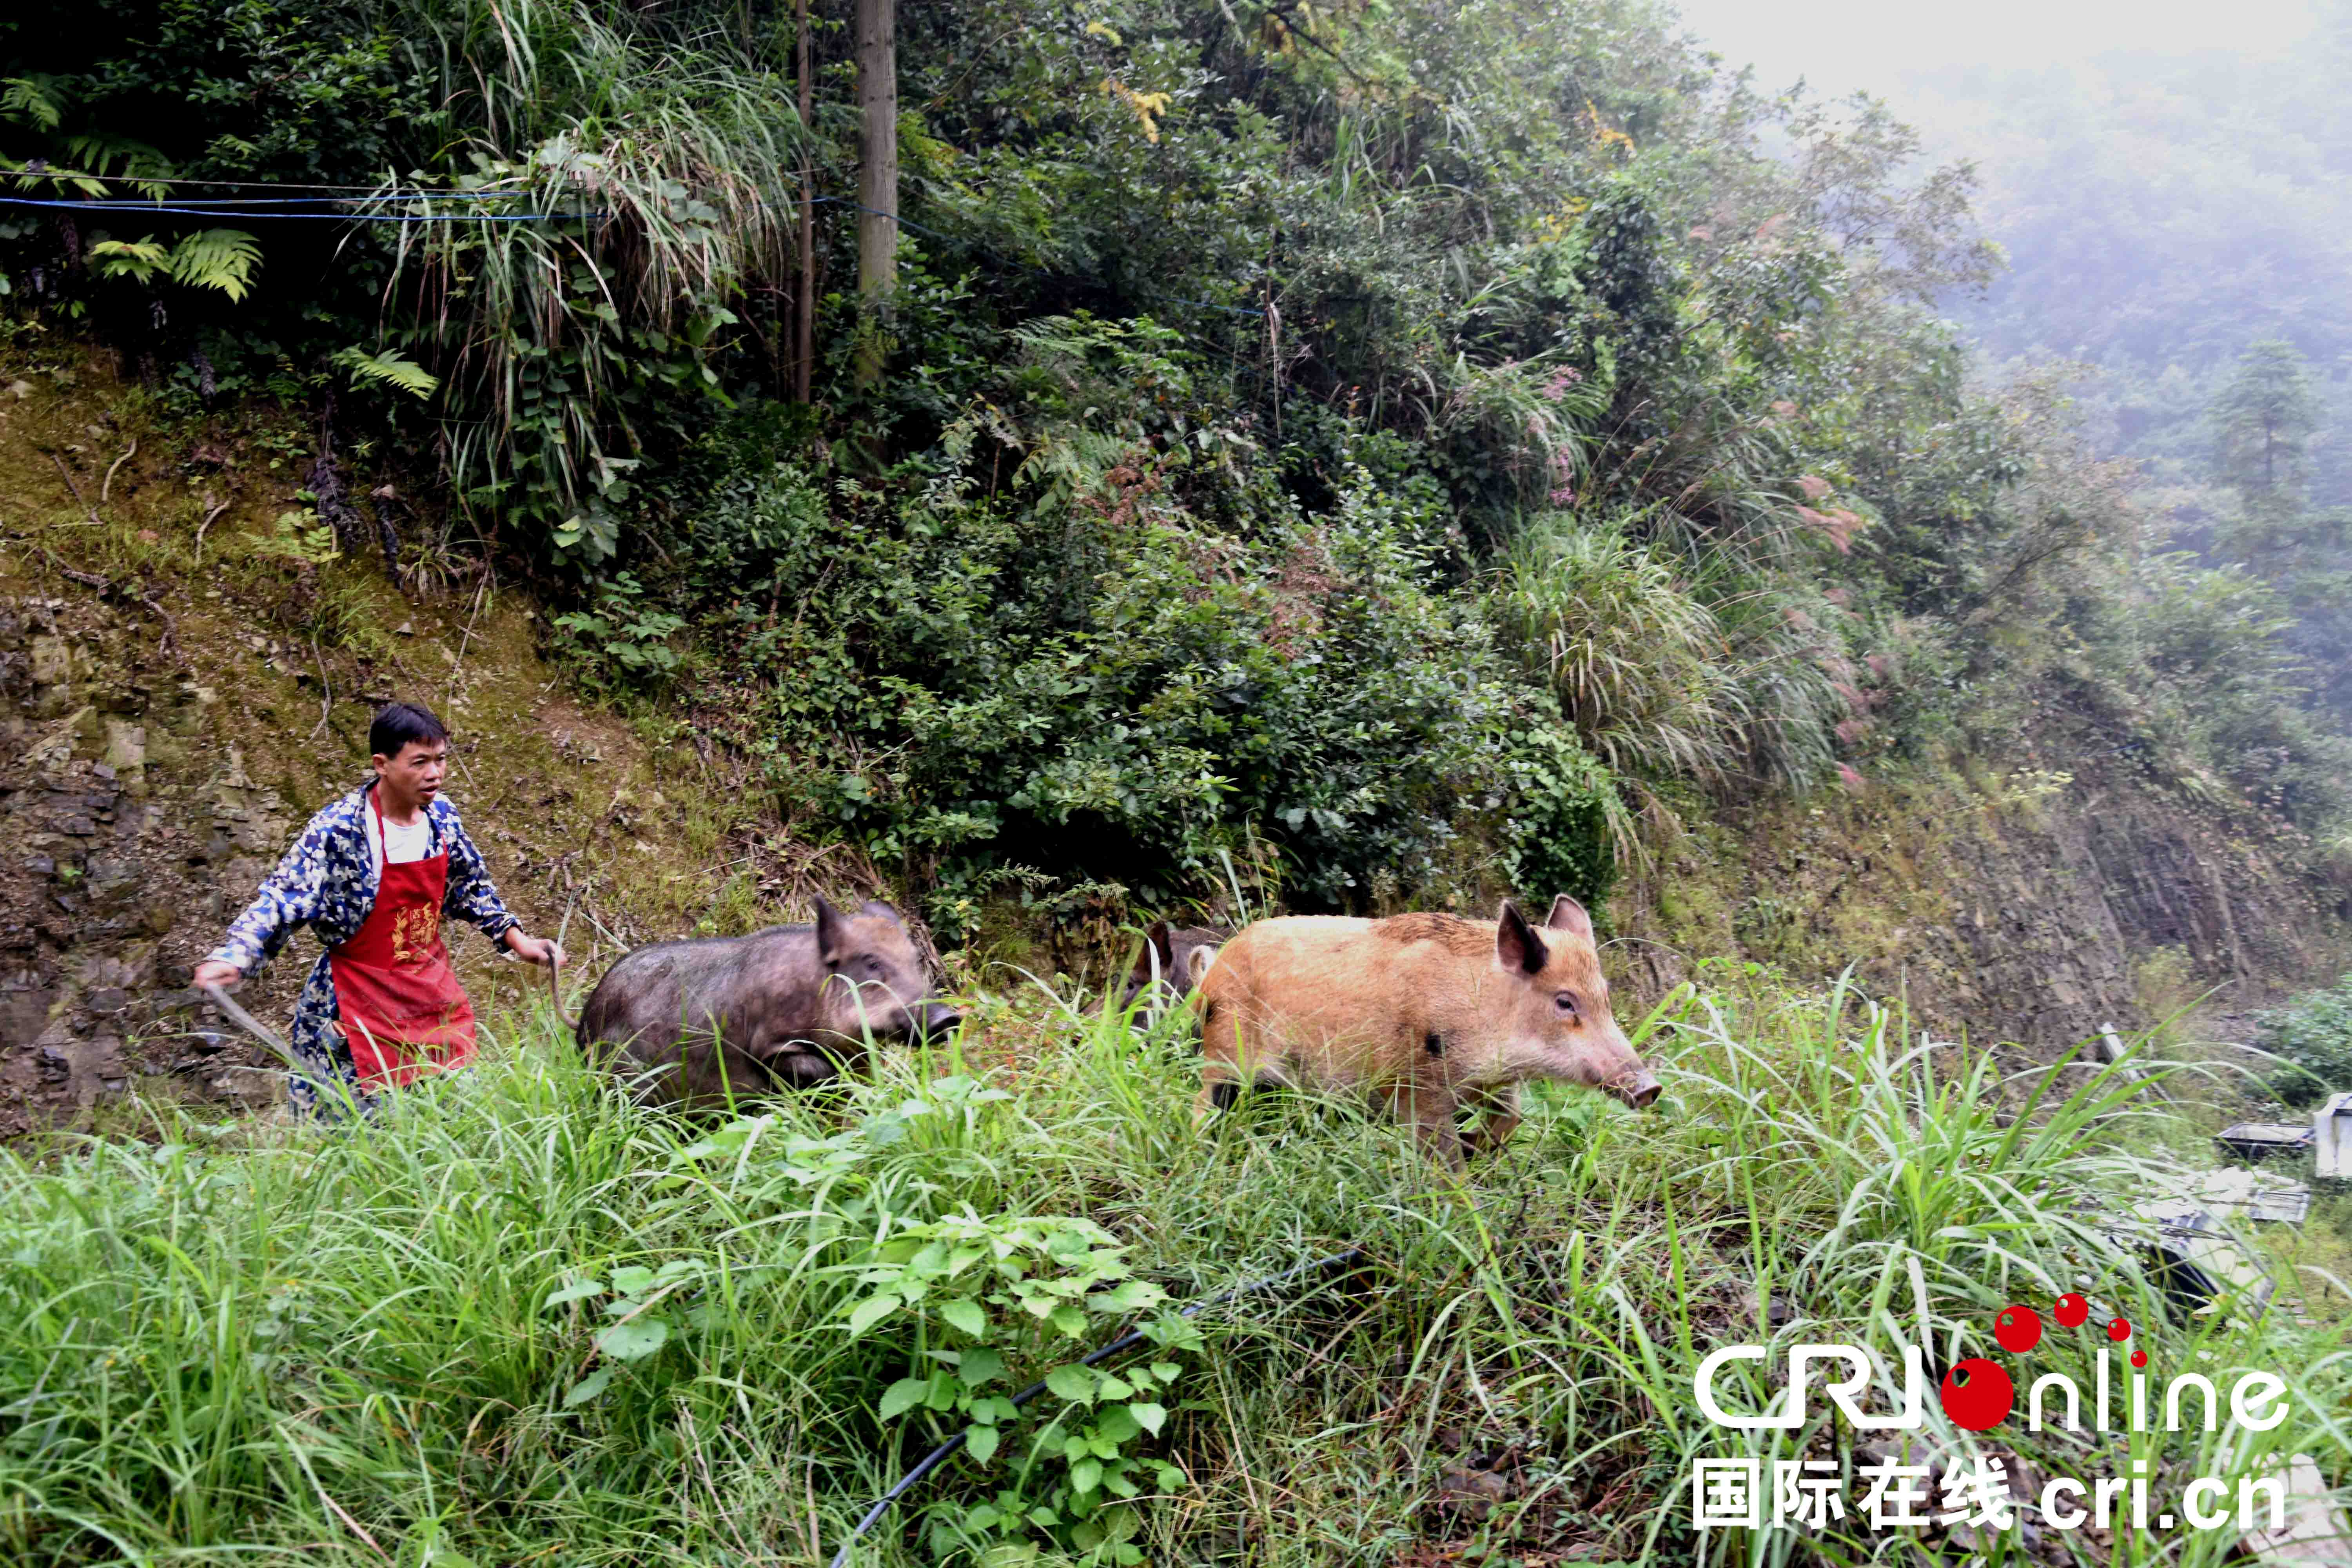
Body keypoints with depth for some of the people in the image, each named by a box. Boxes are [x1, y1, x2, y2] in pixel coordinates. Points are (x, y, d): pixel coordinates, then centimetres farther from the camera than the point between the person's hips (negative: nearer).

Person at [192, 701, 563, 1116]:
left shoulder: (441, 816, 1)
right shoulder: (339, 830, -18)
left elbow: (470, 886, 16)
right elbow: (281, 899, -22)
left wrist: (517, 940, 14)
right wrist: (233, 958, -37)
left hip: (436, 996, 6)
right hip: (361, 1009, -6)